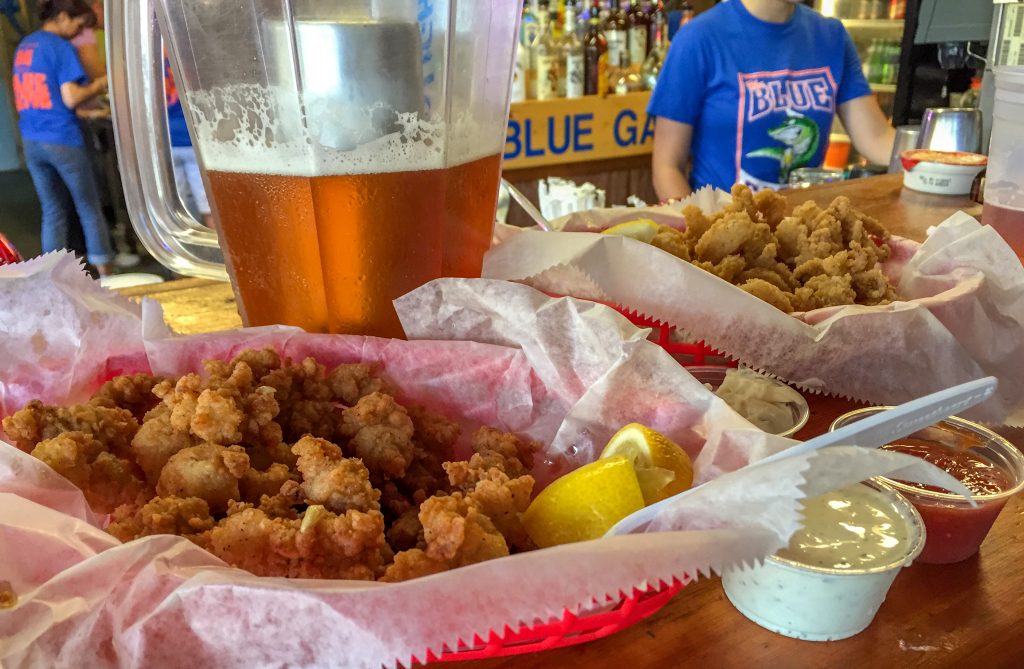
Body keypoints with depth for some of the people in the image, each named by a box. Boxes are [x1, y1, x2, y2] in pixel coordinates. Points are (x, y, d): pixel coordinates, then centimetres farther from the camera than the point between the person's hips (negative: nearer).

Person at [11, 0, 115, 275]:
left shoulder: (23, 46, 15)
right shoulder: (61, 47, -9)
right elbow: (71, 98, -16)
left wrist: (87, 108, 22)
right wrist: (100, 83, -1)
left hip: (31, 141, 7)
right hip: (62, 139, -7)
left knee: (52, 211, 11)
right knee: (89, 209, 3)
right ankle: (105, 272, 6)